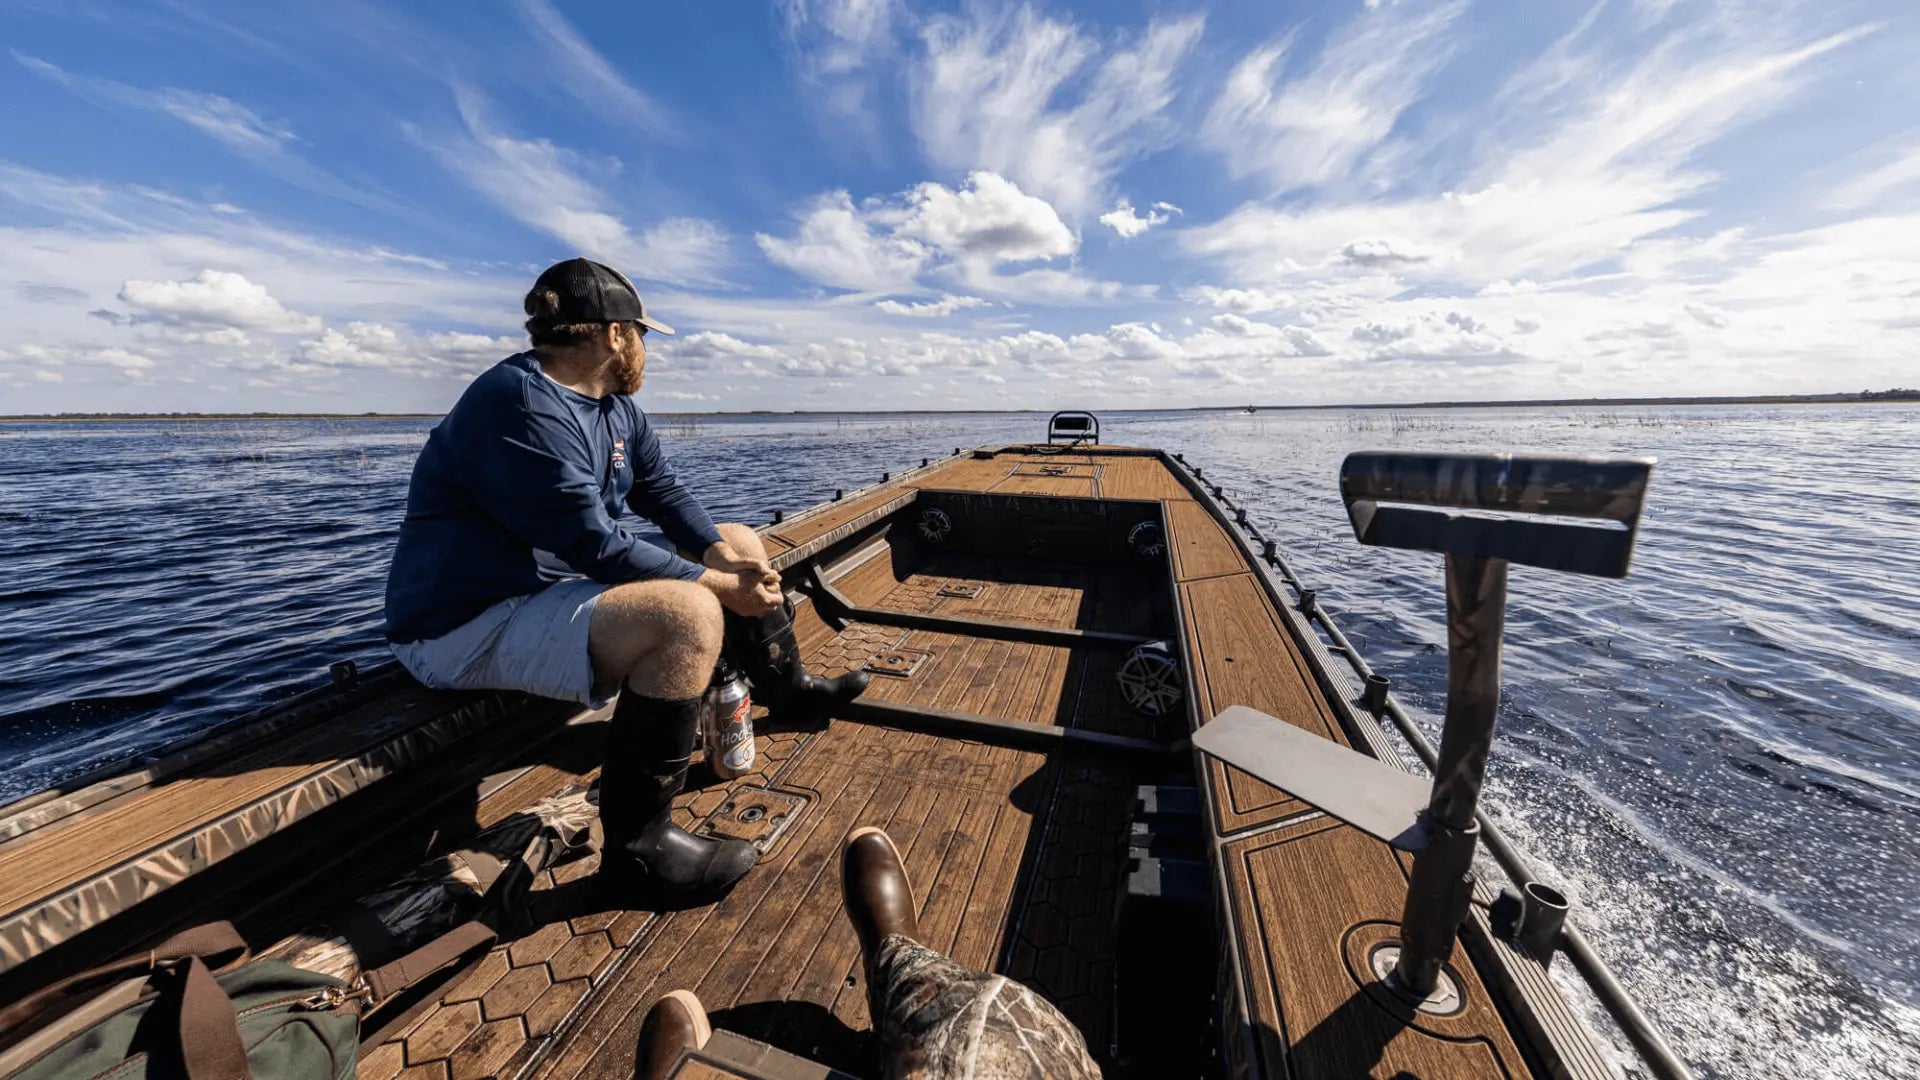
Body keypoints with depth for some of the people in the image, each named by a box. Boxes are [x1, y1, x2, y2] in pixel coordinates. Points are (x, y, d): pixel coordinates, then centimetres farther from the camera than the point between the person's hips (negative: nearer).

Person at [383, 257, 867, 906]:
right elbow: (596, 547, -27)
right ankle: (636, 847, -19)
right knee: (689, 613, -36)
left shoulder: (616, 408, 8)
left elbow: (664, 493, 6)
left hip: (567, 583, 10)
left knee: (741, 543, 9)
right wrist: (718, 585, -23)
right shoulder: (522, 404, -22)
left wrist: (719, 554, -11)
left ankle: (788, 690, 23)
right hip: (474, 629, -9)